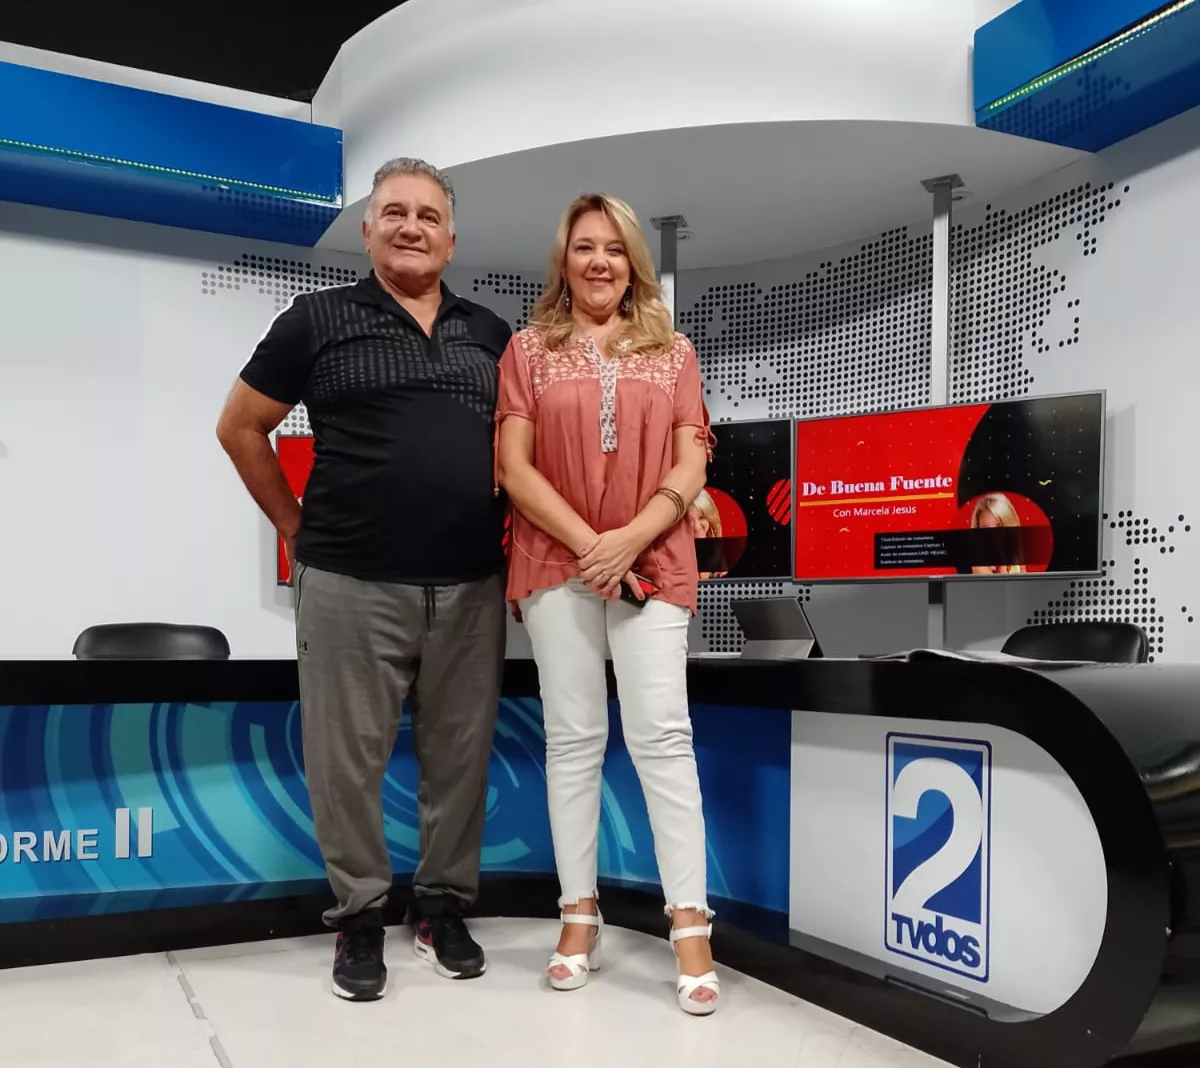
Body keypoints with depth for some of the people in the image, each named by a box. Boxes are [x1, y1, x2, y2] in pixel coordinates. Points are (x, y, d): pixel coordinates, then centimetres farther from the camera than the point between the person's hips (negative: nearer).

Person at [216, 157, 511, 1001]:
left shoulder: (490, 333, 11)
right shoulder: (318, 319, 2)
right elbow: (240, 427, 7)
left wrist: (508, 530, 8)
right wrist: (295, 526, 5)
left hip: (470, 585, 3)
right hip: (351, 584, -2)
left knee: (459, 754, 10)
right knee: (348, 757, 5)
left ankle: (444, 906, 27)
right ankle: (359, 915, 23)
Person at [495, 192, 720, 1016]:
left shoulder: (673, 352, 11)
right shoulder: (530, 350, 8)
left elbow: (691, 464, 2)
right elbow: (515, 467, -1)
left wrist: (631, 538, -13)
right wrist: (586, 543, -12)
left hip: (653, 560, 0)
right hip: (557, 562, 0)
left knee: (661, 732, -6)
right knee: (573, 736, 5)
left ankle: (691, 925, -1)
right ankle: (580, 916, 16)